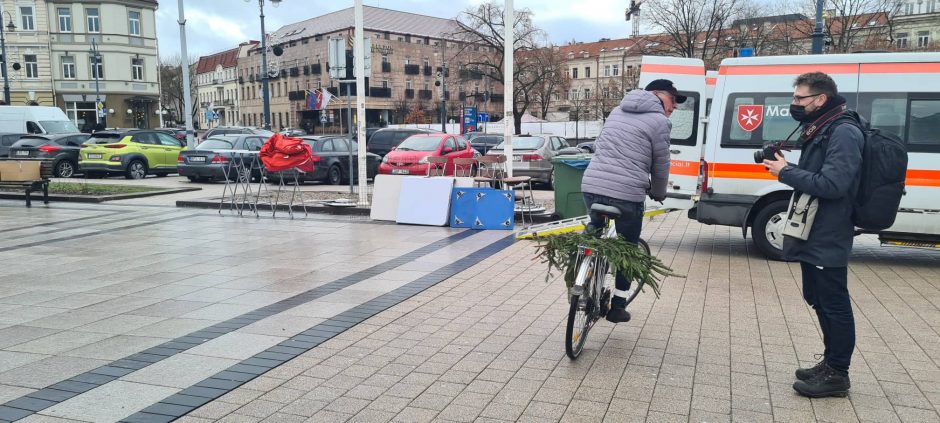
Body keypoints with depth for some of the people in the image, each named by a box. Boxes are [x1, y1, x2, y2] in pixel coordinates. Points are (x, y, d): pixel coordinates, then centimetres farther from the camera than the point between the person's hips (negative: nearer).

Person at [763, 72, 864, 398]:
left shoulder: (843, 133, -16)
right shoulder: (818, 131, 15)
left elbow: (832, 185, -25)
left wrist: (786, 172, -18)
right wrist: (787, 168, 0)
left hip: (827, 239, -10)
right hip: (813, 235, 10)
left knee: (834, 305, 0)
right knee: (818, 300, 18)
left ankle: (837, 374, 11)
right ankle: (831, 362, 31)